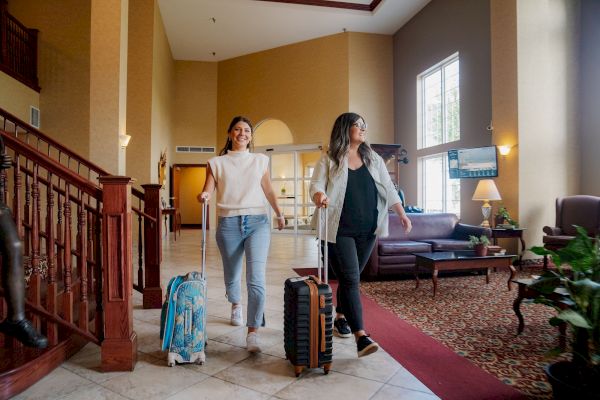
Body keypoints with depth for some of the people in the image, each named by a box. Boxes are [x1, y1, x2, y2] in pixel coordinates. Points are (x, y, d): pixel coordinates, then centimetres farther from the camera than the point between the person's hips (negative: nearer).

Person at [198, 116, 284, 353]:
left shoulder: (260, 161, 12)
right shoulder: (217, 163, 8)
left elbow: (268, 190, 17)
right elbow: (207, 190, -1)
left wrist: (279, 214, 12)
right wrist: (203, 196, -23)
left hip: (257, 222, 0)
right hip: (229, 224, 1)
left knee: (256, 279, -13)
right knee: (232, 275, 16)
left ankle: (253, 332, -6)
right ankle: (236, 305, 48)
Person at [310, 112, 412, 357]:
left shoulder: (373, 159, 13)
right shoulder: (329, 160, 0)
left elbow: (388, 189, 10)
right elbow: (316, 184, -9)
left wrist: (402, 214, 0)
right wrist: (319, 195, -33)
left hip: (367, 229, 5)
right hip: (340, 229, -4)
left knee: (350, 278, 13)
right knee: (350, 279, -8)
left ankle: (341, 317, 34)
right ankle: (361, 336, -7)